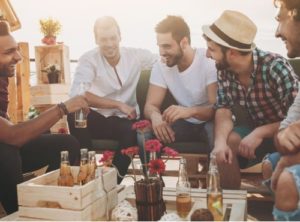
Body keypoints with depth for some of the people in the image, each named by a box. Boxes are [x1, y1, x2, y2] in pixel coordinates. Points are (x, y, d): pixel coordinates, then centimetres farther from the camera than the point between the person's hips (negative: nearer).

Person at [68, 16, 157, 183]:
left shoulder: (136, 55, 0)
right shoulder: (88, 59, -7)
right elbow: (76, 94, -22)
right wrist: (119, 105, -22)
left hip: (125, 120, 1)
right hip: (98, 118, 0)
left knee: (133, 131, -34)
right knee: (74, 114, -32)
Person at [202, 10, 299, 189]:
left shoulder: (275, 67, -29)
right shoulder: (224, 70, -12)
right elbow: (224, 109, -10)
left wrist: (260, 133, -36)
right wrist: (220, 141, -29)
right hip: (255, 129, 5)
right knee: (227, 143, -21)